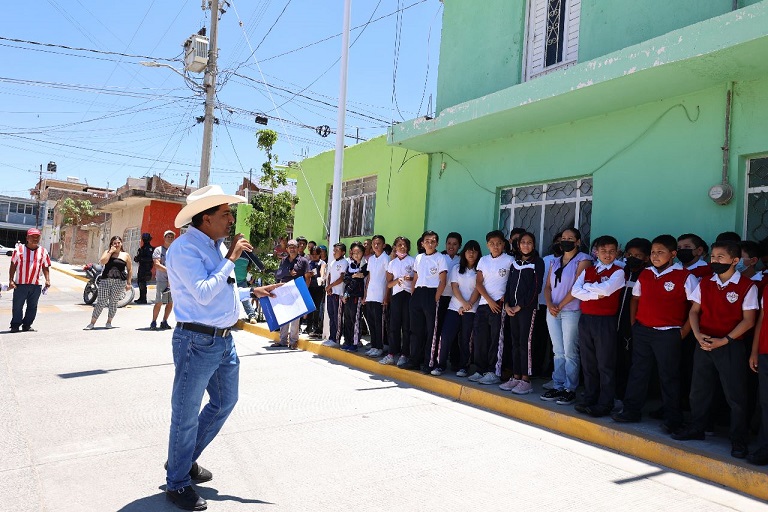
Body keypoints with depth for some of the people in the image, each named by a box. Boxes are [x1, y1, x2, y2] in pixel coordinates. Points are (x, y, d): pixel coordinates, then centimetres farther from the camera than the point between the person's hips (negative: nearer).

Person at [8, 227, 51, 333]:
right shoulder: (19, 249, 2)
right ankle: (15, 326, 12)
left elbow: (46, 267, 12)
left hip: (36, 285, 2)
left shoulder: (43, 252, 8)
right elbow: (13, 266, 4)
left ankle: (26, 325, 19)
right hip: (20, 284, -2)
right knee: (17, 306, 2)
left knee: (32, 307, 8)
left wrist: (47, 280, -1)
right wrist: (11, 280, -2)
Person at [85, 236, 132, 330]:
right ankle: (92, 323, 5)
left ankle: (109, 322, 19)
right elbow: (102, 262, -7)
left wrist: (128, 283, 7)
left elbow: (129, 270, 13)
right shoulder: (107, 252, 12)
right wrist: (111, 251, -6)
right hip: (105, 280, 0)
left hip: (120, 281, 0)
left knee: (113, 303, 4)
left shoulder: (126, 255, 11)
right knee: (101, 302, -3)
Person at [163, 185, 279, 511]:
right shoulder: (184, 248, -16)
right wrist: (231, 259, -20)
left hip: (225, 340, 9)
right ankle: (177, 483, 25)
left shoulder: (218, 246, 11)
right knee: (186, 414, 5)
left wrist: (253, 292, 16)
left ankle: (185, 460, 41)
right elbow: (203, 293, -25)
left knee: (225, 402, 22)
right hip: (197, 342, -9)